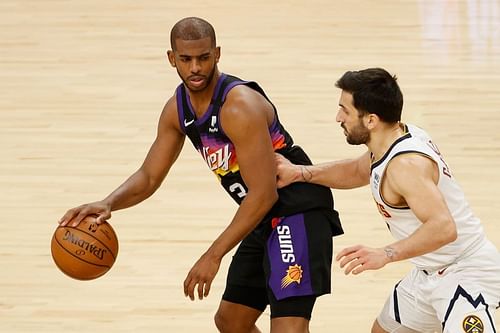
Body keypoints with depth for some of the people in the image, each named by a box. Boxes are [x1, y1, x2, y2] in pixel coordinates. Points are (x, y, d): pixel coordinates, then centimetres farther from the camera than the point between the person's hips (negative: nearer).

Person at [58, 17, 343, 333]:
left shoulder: (240, 106, -25)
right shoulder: (177, 109, 2)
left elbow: (264, 194, -27)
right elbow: (149, 177, 10)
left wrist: (214, 256, -25)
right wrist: (108, 204, -11)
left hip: (298, 213, -9)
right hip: (264, 218, 10)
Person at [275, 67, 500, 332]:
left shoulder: (406, 163, -29)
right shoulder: (400, 136, 0)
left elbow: (443, 227, -42)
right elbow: (358, 171, 22)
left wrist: (386, 254, -52)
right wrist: (300, 173, 10)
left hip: (467, 273, -11)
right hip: (430, 273, 11)